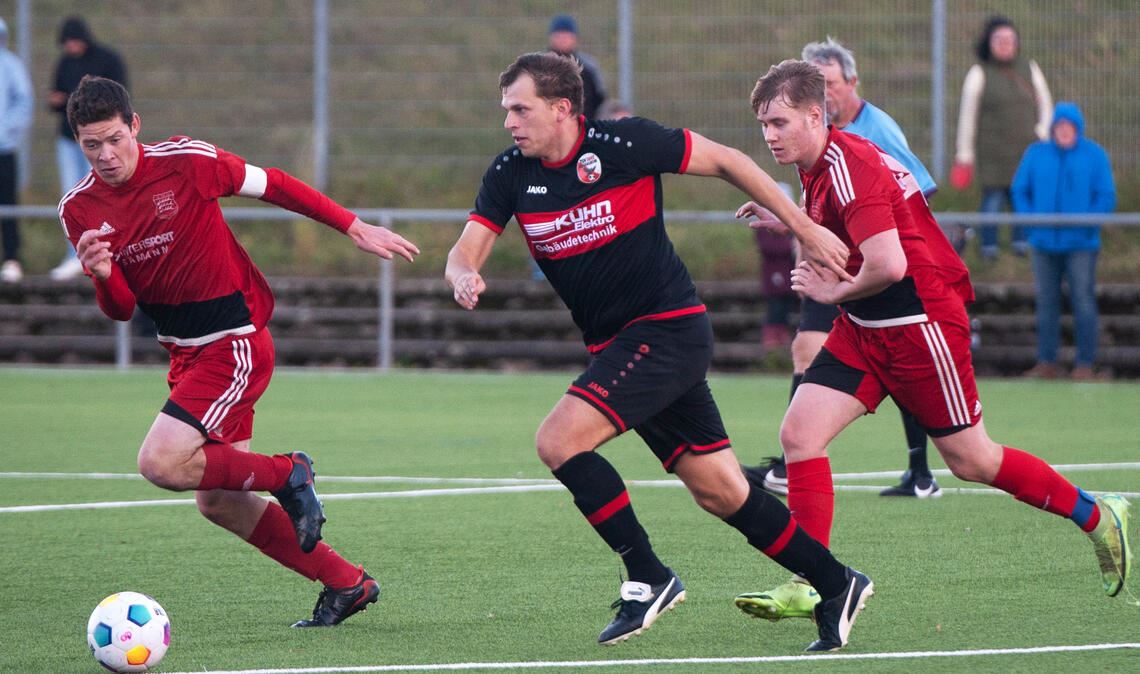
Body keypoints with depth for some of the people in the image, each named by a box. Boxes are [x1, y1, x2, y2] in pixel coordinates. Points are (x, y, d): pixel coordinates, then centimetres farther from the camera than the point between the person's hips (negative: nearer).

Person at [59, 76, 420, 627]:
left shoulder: (184, 161, -15)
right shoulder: (79, 209, -2)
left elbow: (273, 186, -3)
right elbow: (121, 309, 1)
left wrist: (355, 229, -2)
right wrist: (101, 275, -22)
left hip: (235, 346, -6)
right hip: (185, 353, 6)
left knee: (160, 463, -22)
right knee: (218, 503, 7)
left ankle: (287, 474, -1)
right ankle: (345, 583, 19)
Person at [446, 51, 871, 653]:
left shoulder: (623, 144, -14)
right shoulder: (510, 175, 2)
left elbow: (724, 161, -5)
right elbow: (465, 252, -1)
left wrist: (804, 230, -1)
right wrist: (464, 277, -27)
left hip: (668, 326, -6)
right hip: (614, 344, 7)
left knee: (559, 441, -20)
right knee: (720, 492, 6)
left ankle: (648, 578, -11)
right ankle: (835, 584, 18)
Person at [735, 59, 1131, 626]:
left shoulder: (849, 167, -23)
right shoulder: (820, 167, 6)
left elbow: (888, 265, -32)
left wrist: (834, 291, -15)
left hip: (920, 322, -9)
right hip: (863, 330, 9)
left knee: (972, 462, 3)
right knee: (799, 434, -7)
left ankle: (1097, 517, 23)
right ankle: (810, 584, -6)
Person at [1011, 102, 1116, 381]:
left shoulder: (1095, 156, 1)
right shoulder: (1036, 154, 7)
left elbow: (1106, 196, -1)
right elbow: (1019, 190, 9)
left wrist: (1088, 225, -14)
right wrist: (1029, 223, -6)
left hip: (1080, 244, -2)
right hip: (1044, 242, 2)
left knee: (1083, 303, -4)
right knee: (1046, 303, 4)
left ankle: (1085, 364, 0)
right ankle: (1046, 363, 10)